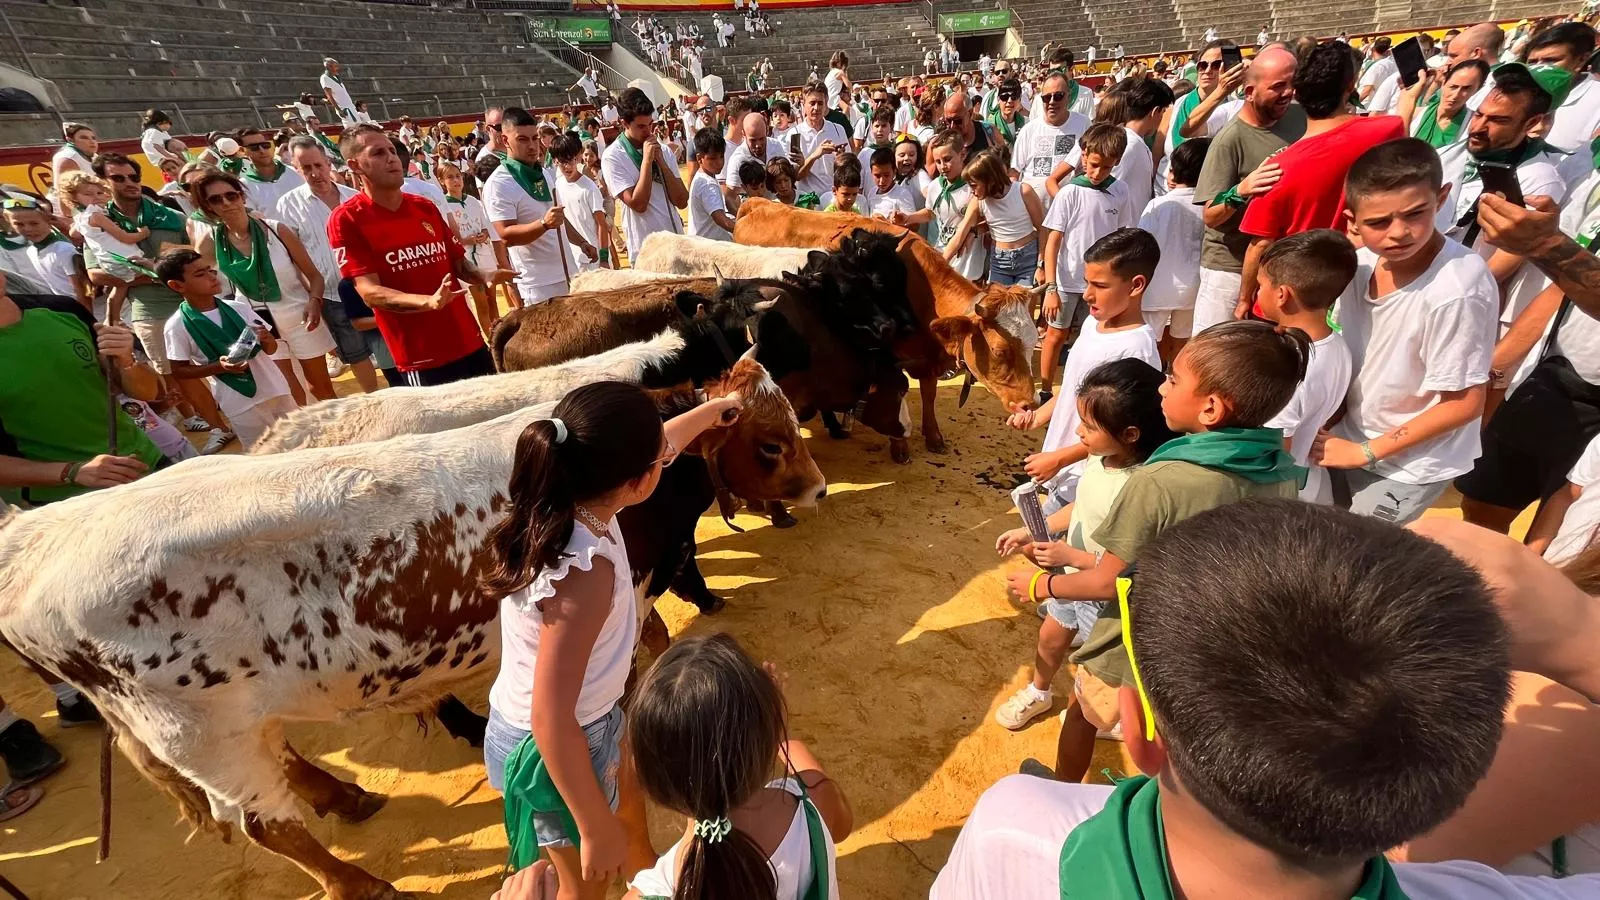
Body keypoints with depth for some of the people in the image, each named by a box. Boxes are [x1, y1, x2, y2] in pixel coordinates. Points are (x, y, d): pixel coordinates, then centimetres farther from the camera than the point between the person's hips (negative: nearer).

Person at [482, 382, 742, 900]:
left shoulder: (573, 498, -13)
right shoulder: (585, 572, -39)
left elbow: (661, 443, 7)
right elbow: (551, 719, -34)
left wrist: (713, 409, 23)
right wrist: (597, 830, -24)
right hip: (553, 746, -9)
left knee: (635, 780, 36)